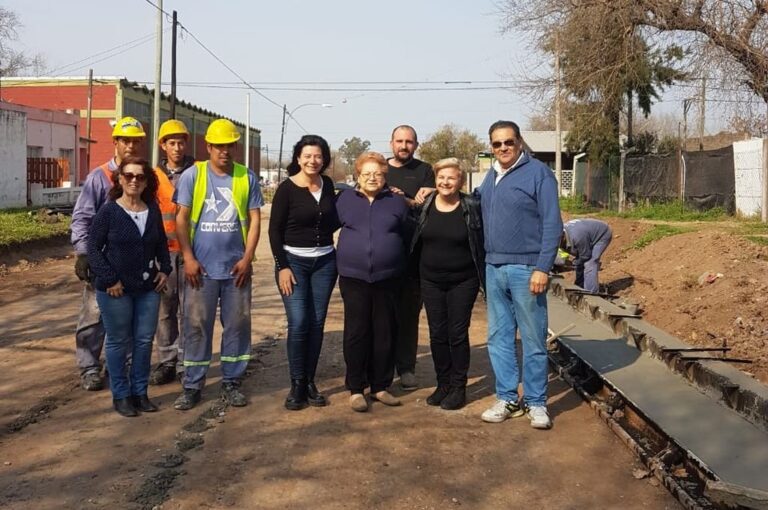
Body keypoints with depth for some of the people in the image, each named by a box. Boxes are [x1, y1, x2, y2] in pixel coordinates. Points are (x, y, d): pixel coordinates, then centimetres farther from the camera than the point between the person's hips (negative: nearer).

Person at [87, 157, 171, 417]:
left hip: (148, 288, 5)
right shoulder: (108, 211, -9)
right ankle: (121, 395, 16)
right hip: (115, 289, -4)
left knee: (144, 340, 9)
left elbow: (161, 243, 17)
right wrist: (109, 279, -14)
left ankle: (140, 392, 21)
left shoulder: (153, 210, 6)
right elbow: (93, 247, -9)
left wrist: (164, 269, 4)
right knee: (118, 342, 5)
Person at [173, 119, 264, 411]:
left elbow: (254, 219, 3)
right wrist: (188, 258, -9)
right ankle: (192, 386, 13)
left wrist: (247, 258, -6)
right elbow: (181, 219, -1)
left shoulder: (247, 177, 4)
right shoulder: (192, 176, 0)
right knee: (196, 326, 3)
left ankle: (231, 383, 20)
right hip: (202, 267, -1)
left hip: (237, 267, 2)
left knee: (237, 325, 7)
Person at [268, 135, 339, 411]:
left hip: (324, 262, 4)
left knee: (317, 323, 5)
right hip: (293, 261, -4)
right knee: (298, 323, -10)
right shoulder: (287, 188, -8)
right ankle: (297, 385, 3)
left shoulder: (328, 185, 5)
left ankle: (310, 382, 15)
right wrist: (282, 266, -12)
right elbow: (275, 230, -7)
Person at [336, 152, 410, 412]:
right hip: (353, 277, -1)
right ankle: (356, 389, 11)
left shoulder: (396, 202, 6)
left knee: (385, 332, 7)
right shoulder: (345, 199, 5)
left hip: (387, 278, 1)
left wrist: (393, 259, 6)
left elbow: (406, 237, 9)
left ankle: (380, 386, 19)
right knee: (357, 332, 1)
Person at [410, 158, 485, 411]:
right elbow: (414, 239, 13)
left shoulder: (472, 207, -6)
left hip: (463, 281, -3)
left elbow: (483, 242, -4)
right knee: (437, 334, 8)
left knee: (458, 333, 1)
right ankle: (443, 383, 22)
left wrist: (484, 277, -6)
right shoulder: (425, 205, 2)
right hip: (431, 281, 3)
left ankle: (459, 387, 14)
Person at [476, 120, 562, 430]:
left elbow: (552, 224, -11)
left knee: (533, 340, 2)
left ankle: (536, 403, 12)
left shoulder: (538, 173, -6)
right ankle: (506, 399, 21)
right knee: (498, 338, 10)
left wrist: (543, 268, -17)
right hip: (494, 269, 7)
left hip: (526, 270, -6)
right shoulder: (490, 177, 14)